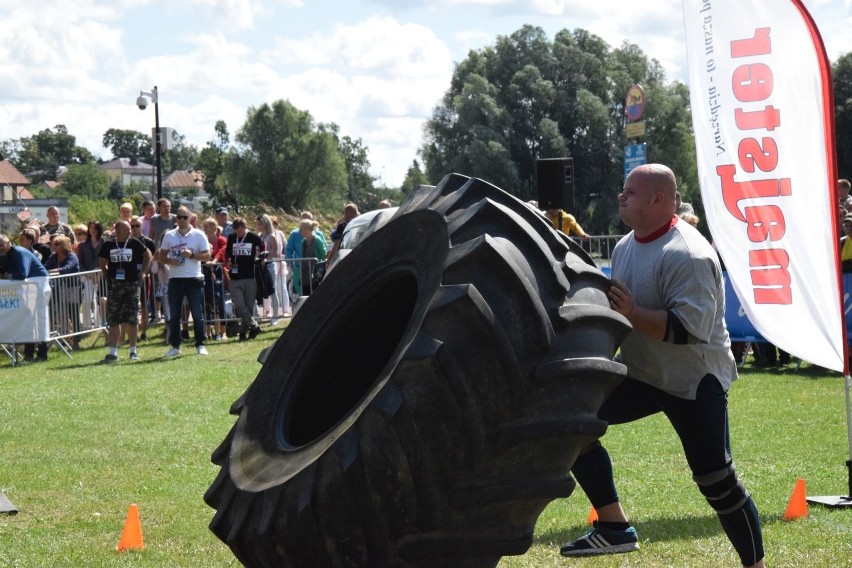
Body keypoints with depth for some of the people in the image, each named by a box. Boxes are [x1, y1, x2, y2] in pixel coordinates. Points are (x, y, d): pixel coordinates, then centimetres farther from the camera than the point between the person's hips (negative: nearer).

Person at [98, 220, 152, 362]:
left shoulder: (134, 243, -2)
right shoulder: (109, 245, 1)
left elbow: (148, 255, 10)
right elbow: (102, 262, 16)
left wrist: (143, 272, 4)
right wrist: (107, 274, 6)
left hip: (131, 284, -1)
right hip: (114, 285, 1)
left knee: (132, 319, 3)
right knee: (113, 319, 2)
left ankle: (133, 351, 11)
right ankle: (113, 352, 6)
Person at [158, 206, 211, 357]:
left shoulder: (198, 235, 0)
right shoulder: (169, 236, 8)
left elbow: (207, 256, -3)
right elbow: (161, 256, 11)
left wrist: (192, 255, -17)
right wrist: (170, 261, -9)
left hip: (194, 279, -2)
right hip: (175, 279, 2)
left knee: (198, 314, 0)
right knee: (174, 315, 5)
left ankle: (200, 345, 8)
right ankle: (175, 346, 13)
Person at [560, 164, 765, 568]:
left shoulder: (687, 255, -23)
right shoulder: (626, 246, 5)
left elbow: (690, 327, -31)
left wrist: (632, 314, -37)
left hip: (694, 381, -8)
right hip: (640, 374, 8)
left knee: (717, 483, -7)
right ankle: (614, 527, -2)